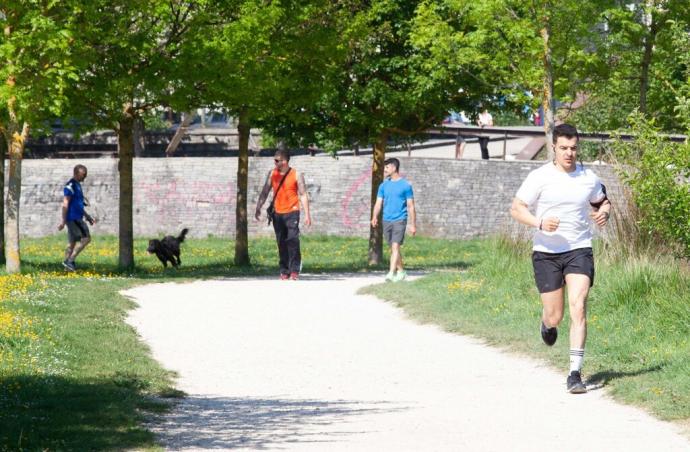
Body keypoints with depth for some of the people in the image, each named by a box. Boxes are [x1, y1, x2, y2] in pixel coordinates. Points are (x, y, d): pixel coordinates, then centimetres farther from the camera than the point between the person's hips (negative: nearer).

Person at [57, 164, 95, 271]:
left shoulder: (77, 185, 18)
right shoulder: (70, 186, -12)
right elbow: (65, 204, -16)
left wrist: (88, 217, 25)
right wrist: (63, 221, -19)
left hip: (77, 218, 10)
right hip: (73, 218, -10)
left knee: (72, 242, 10)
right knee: (86, 238, -13)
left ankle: (68, 263, 11)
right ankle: (70, 260, -14)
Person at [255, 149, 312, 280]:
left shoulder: (296, 175, -2)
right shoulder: (272, 174, 8)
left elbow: (303, 195, -3)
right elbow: (265, 192, 14)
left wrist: (307, 214, -8)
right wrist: (258, 208, 8)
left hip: (291, 212, -4)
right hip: (277, 214, 4)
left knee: (292, 241, -14)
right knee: (281, 244, 5)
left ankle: (294, 271, -11)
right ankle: (284, 272, 10)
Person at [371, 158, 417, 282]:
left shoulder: (405, 185, -3)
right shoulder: (384, 185, 11)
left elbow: (411, 206, -1)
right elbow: (378, 203, 7)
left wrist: (413, 225, -3)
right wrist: (374, 217, -12)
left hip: (399, 220, -5)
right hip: (386, 220, 5)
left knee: (395, 246, -16)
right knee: (393, 248, 12)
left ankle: (391, 273, -23)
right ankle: (401, 271, 24)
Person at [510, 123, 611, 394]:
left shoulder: (589, 178, 4)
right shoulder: (540, 177, -5)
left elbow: (602, 201, 22)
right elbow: (516, 208, -4)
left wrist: (604, 213, -2)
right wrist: (540, 223, -21)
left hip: (579, 250, 1)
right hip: (546, 252, -1)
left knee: (578, 307, -16)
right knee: (554, 317, 3)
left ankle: (575, 374, -16)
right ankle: (547, 323, 45)